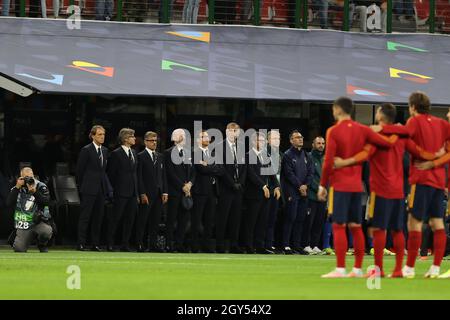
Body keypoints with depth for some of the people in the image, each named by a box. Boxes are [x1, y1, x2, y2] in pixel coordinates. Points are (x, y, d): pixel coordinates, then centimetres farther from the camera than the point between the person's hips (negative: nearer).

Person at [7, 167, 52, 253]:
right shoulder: (16, 189, 4)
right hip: (23, 226, 1)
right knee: (18, 249, -16)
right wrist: (17, 188, -14)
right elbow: (9, 204, -9)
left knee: (46, 231, -35)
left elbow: (46, 202, -14)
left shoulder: (41, 187, 0)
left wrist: (34, 191, -26)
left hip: (39, 222, -1)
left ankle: (42, 245, 0)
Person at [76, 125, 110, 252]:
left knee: (98, 217, 6)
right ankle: (81, 243, -5)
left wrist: (108, 187, 9)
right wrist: (82, 186, 0)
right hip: (89, 189, -6)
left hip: (101, 189, 6)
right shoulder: (86, 150, -5)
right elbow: (79, 170, -3)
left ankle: (95, 244, 10)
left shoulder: (105, 151, 13)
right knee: (85, 216, -5)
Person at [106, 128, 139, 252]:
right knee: (115, 218, -3)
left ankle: (125, 244, 11)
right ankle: (110, 244, 1)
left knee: (130, 219, 6)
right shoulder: (116, 154, -6)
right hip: (121, 192, -7)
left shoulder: (134, 153, 15)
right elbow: (110, 174, -5)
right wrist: (114, 189, -6)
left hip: (132, 193, 7)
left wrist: (136, 191, 13)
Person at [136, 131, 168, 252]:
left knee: (155, 221, 5)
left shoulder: (160, 156, 16)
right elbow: (139, 177, -7)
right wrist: (142, 194, -13)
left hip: (159, 194, 6)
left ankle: (153, 244, 8)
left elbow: (163, 175, 16)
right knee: (142, 221, -3)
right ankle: (139, 245, -1)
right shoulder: (141, 156, -2)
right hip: (146, 194, -6)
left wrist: (165, 192, 7)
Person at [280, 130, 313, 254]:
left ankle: (297, 244, 11)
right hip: (292, 191, -6)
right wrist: (299, 186, -11)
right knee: (290, 218, -9)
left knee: (300, 219, 6)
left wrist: (305, 185, -3)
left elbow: (310, 172, 12)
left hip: (304, 191, 6)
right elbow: (289, 174, -11)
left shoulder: (305, 155, 15)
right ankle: (286, 245, -8)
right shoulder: (287, 155, -4)